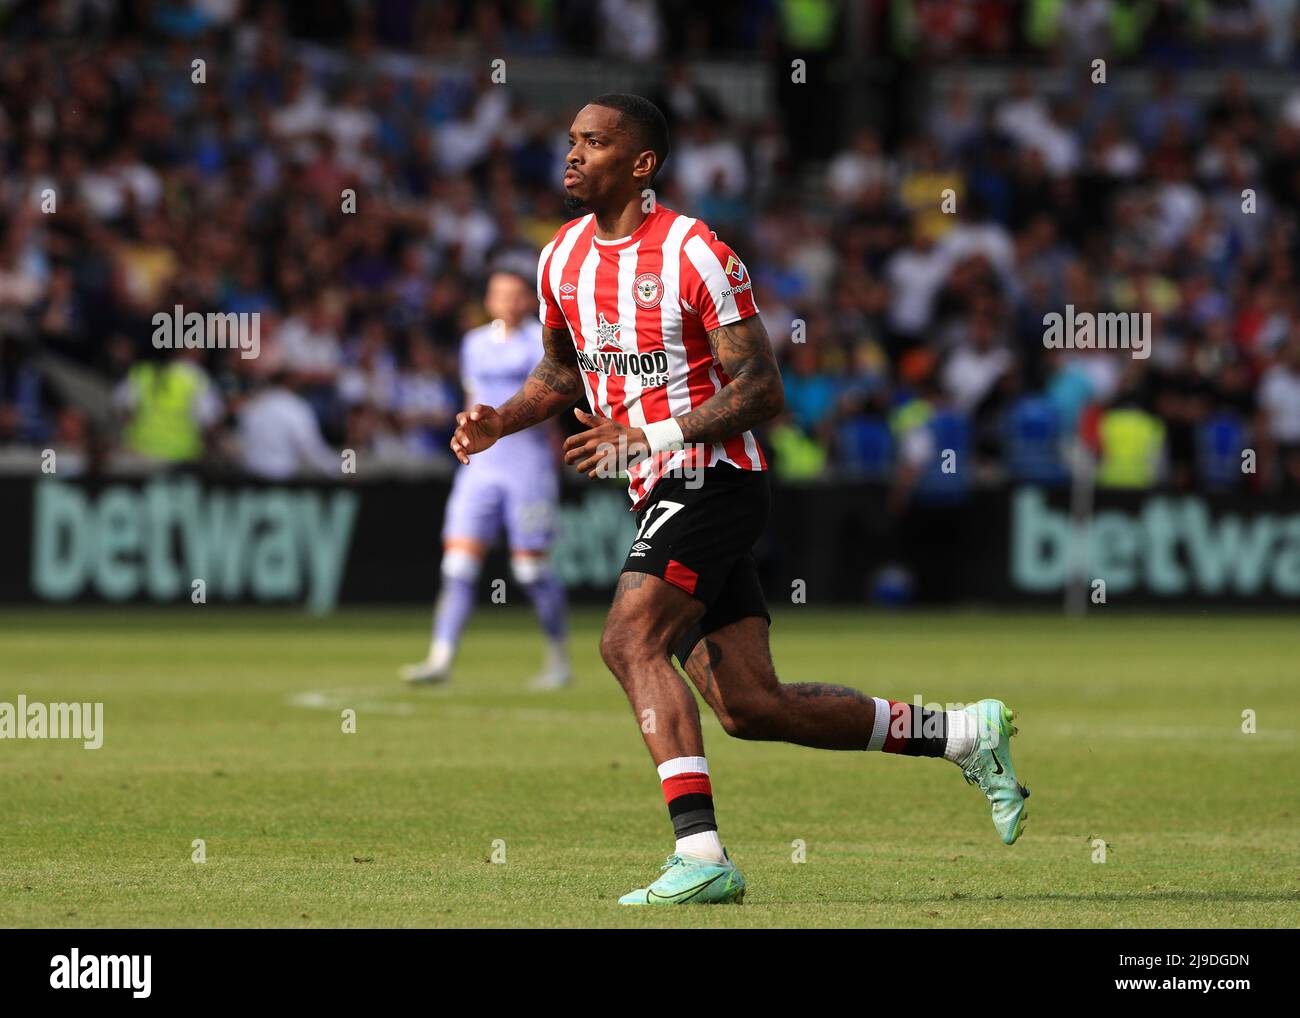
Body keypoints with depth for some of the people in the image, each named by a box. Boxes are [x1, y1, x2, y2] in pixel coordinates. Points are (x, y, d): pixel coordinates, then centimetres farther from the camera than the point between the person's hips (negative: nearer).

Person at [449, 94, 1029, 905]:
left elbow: (762, 391, -15)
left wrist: (651, 437, -25)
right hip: (665, 497, 8)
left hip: (713, 479, -8)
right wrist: (499, 423, 7)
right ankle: (965, 734, 16)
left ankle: (700, 853, -26)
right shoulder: (563, 260, 10)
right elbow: (562, 372, 26)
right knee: (750, 705, 4)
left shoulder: (695, 255, -13)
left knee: (630, 642, -24)